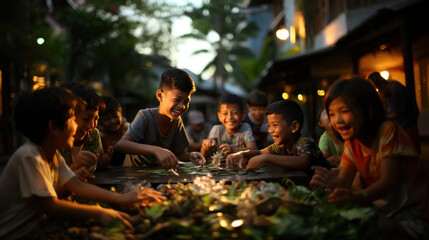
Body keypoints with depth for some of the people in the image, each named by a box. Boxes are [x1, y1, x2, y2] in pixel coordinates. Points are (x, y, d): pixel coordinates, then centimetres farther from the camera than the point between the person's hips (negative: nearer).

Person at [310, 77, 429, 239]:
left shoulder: (388, 130, -14)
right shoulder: (352, 143, 5)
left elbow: (389, 181, -25)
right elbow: (343, 184, -4)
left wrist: (358, 196, -45)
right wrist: (330, 184, -30)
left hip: (413, 215, -6)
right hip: (379, 212, 6)